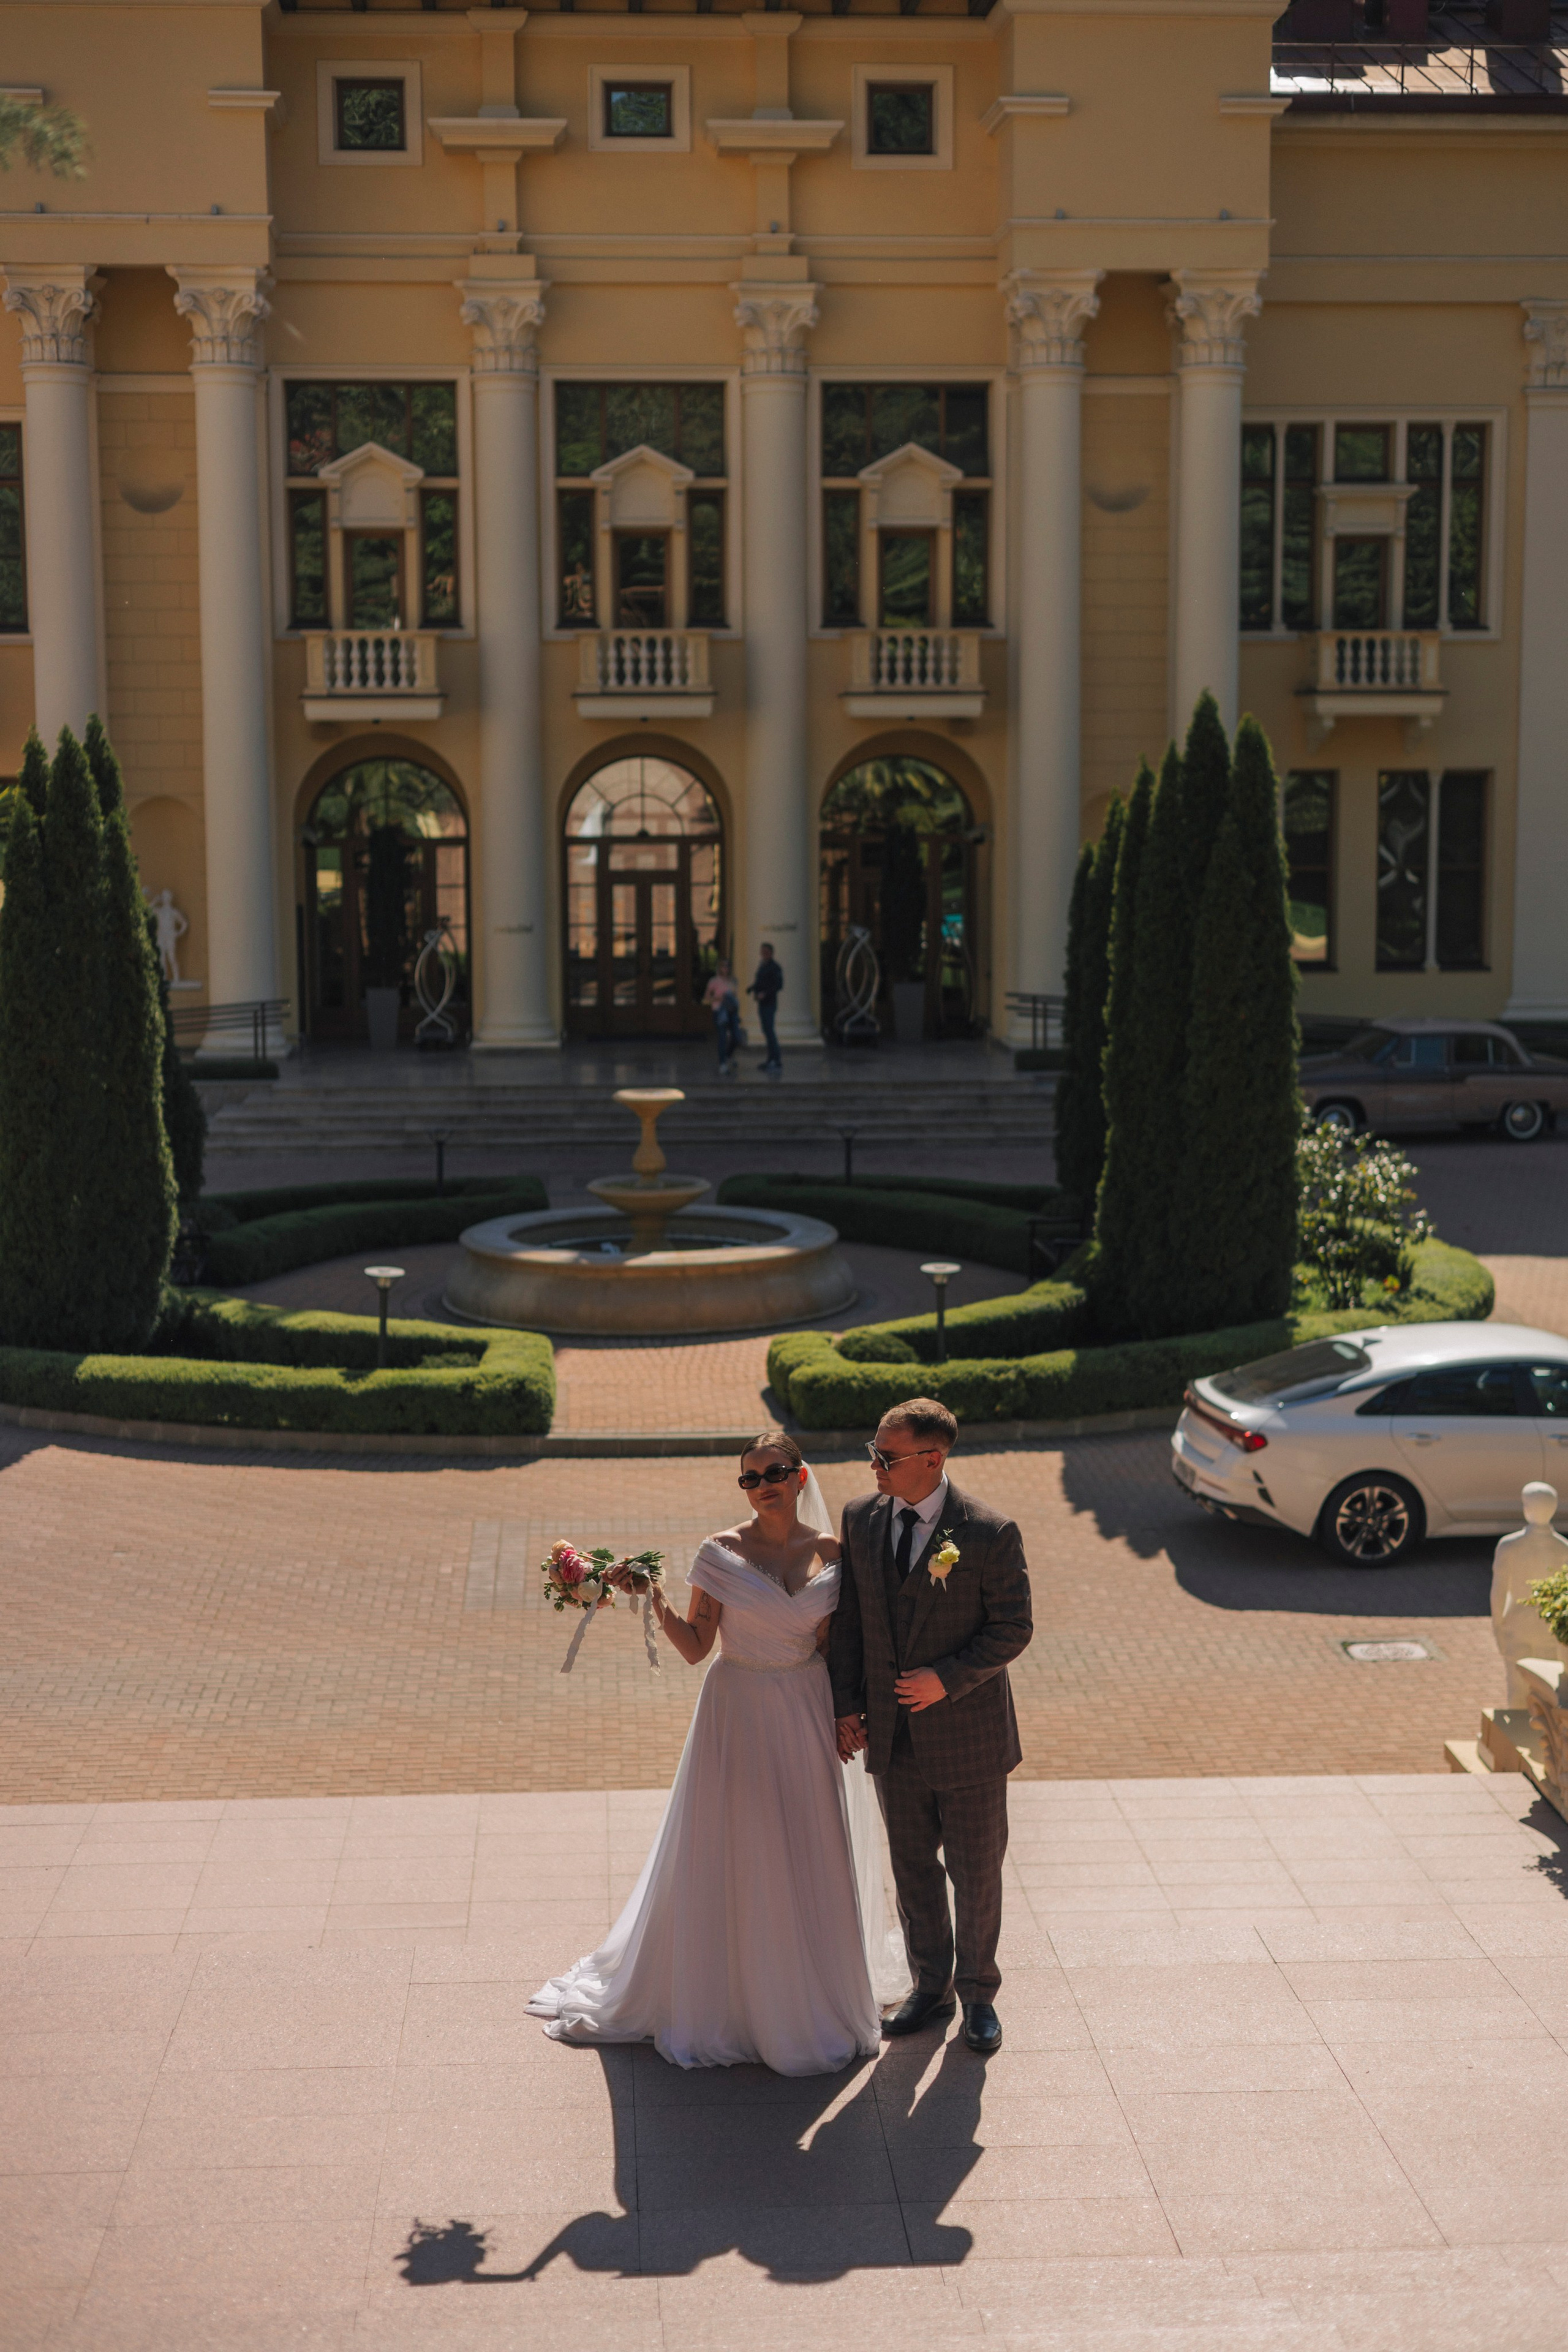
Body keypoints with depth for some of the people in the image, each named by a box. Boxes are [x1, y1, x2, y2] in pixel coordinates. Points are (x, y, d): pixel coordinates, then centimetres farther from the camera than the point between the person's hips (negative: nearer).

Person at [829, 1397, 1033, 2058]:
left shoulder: (990, 1534, -18)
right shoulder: (860, 1520, -3)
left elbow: (1013, 1627, -11)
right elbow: (847, 1618, 5)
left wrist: (947, 1678, -21)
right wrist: (846, 1704, 0)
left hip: (968, 1736, -4)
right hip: (892, 1734, 4)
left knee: (976, 1873, 11)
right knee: (912, 1868, 17)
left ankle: (978, 1996, 31)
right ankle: (930, 1988, 35)